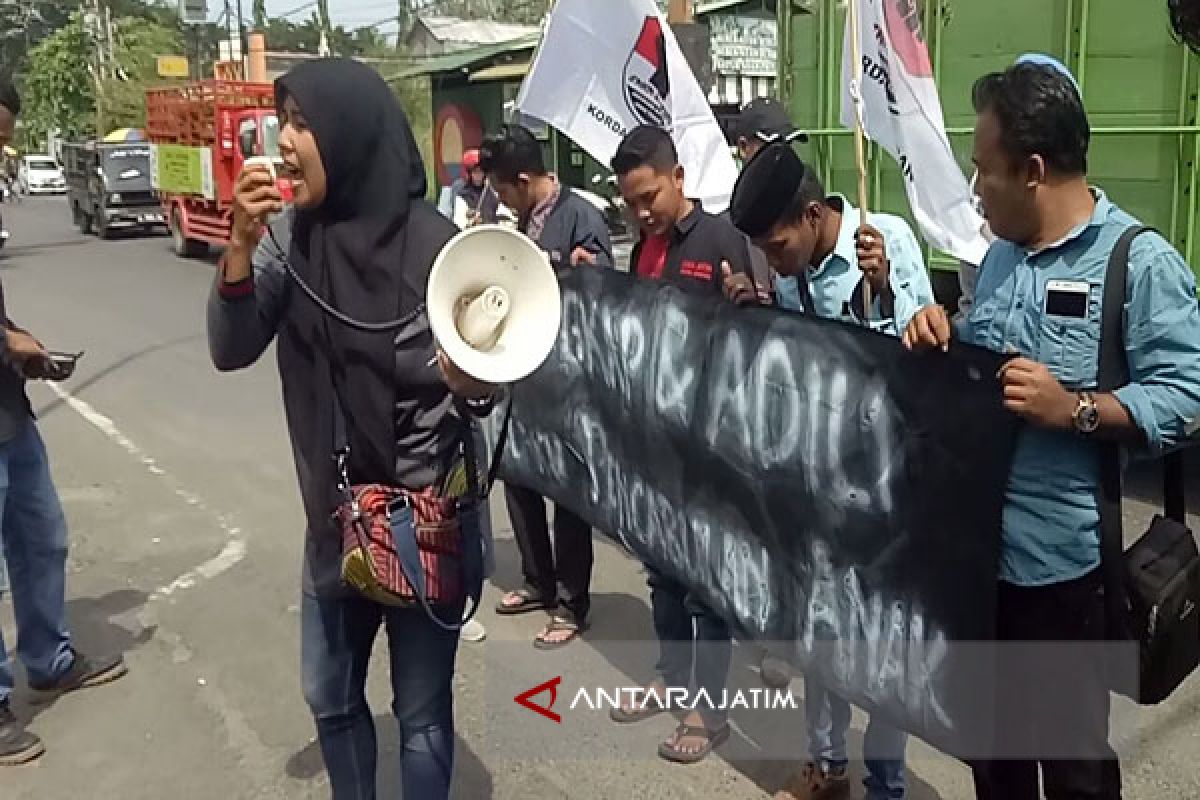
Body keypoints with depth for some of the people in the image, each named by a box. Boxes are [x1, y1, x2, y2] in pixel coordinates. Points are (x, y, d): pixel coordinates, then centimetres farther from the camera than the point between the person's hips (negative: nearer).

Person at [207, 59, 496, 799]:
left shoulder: (433, 246, -16)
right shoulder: (291, 236, -2)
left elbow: (473, 386, -10)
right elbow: (232, 352, -5)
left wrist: (469, 383, -33)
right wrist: (241, 245, -18)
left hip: (423, 515, -5)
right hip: (334, 510, 5)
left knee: (421, 710, 10)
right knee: (330, 696, 22)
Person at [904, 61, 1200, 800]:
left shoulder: (1140, 262, -12)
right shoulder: (1003, 255, 13)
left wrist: (1075, 410, -28)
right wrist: (941, 338, 1)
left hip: (1060, 559, -7)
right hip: (976, 545, 7)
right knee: (989, 738, 22)